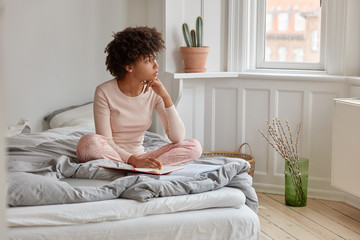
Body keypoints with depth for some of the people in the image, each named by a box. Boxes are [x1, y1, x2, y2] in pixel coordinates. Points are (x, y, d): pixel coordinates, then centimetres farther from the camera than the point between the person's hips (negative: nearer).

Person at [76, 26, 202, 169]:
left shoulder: (154, 92, -2)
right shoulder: (104, 92, -12)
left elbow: (177, 138, -8)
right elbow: (106, 143, -15)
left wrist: (166, 97, -15)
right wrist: (134, 161, -32)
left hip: (139, 157, 3)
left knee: (194, 147, -15)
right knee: (88, 142, -36)